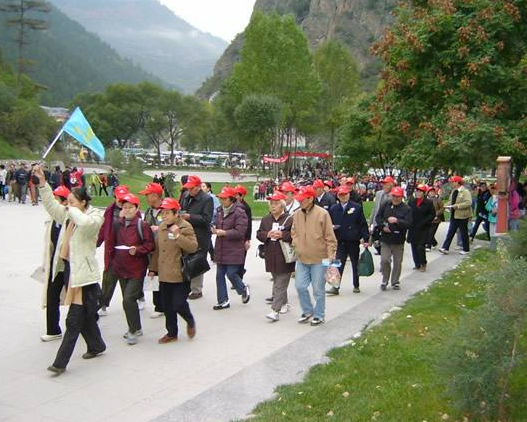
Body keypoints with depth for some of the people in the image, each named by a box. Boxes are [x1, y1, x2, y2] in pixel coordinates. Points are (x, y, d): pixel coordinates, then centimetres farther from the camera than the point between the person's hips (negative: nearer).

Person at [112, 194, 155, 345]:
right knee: (128, 299, 14)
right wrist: (114, 260, 17)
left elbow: (150, 244, -8)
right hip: (121, 268, 7)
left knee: (128, 299, -13)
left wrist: (137, 250, -22)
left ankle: (133, 330, 2)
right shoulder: (118, 224, 7)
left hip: (136, 270, -6)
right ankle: (135, 328, 29)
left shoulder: (142, 225, -10)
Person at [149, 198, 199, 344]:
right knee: (167, 306, 12)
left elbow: (193, 247, -21)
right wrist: (153, 269, 17)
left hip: (180, 275, -6)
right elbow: (157, 249, 17)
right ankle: (171, 333, 27)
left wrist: (178, 236, -29)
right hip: (164, 275, 7)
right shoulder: (161, 227, 10)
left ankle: (190, 321, 22)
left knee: (178, 304, -8)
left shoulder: (185, 227, -10)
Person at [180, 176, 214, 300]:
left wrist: (189, 217, -21)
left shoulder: (207, 199, -10)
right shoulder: (186, 197, 10)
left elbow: (207, 219, -17)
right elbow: (181, 209, 24)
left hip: (200, 238, -6)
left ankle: (197, 290, 14)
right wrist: (180, 215, 1)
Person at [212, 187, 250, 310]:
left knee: (231, 274, -6)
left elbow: (240, 232, -19)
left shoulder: (239, 212, -14)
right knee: (219, 275, 8)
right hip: (221, 249, 8)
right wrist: (215, 229, 2)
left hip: (234, 250, -7)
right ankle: (223, 301, 19)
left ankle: (244, 289, 25)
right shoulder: (220, 211, 11)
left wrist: (224, 233, -19)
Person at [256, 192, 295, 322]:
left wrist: (282, 235, -22)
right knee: (278, 283, 19)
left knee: (280, 285, -7)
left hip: (284, 258, -6)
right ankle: (283, 303, 37)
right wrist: (267, 235, -10)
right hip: (271, 257, 6)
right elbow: (259, 234, 10)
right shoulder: (265, 219, 9)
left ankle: (275, 310, -9)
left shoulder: (290, 219, -8)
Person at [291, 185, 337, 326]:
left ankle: (319, 315, 21)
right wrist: (296, 246, 3)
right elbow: (294, 233, 16)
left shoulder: (322, 214, -11)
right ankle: (308, 311, 26)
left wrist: (331, 255, -10)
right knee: (300, 286, 4)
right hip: (302, 258, 5)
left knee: (318, 289, 4)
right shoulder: (297, 214, 3)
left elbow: (330, 237, -8)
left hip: (319, 258, -5)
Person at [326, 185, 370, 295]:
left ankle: (356, 286, 26)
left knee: (355, 264, 12)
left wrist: (366, 239, -6)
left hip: (354, 241, -1)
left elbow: (363, 224, -2)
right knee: (338, 264, -4)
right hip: (340, 241, 1)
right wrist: (332, 227, -12)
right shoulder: (333, 209, 4)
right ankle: (335, 287, -2)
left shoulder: (357, 207, -2)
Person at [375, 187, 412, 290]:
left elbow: (408, 223, -14)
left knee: (397, 262, 8)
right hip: (385, 239, 1)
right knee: (384, 260, -5)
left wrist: (397, 221, -27)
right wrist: (383, 226, -7)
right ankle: (385, 281, 14)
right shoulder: (385, 205, 3)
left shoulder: (406, 209, -5)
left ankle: (395, 282, 24)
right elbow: (378, 217, 10)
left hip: (399, 240, -1)